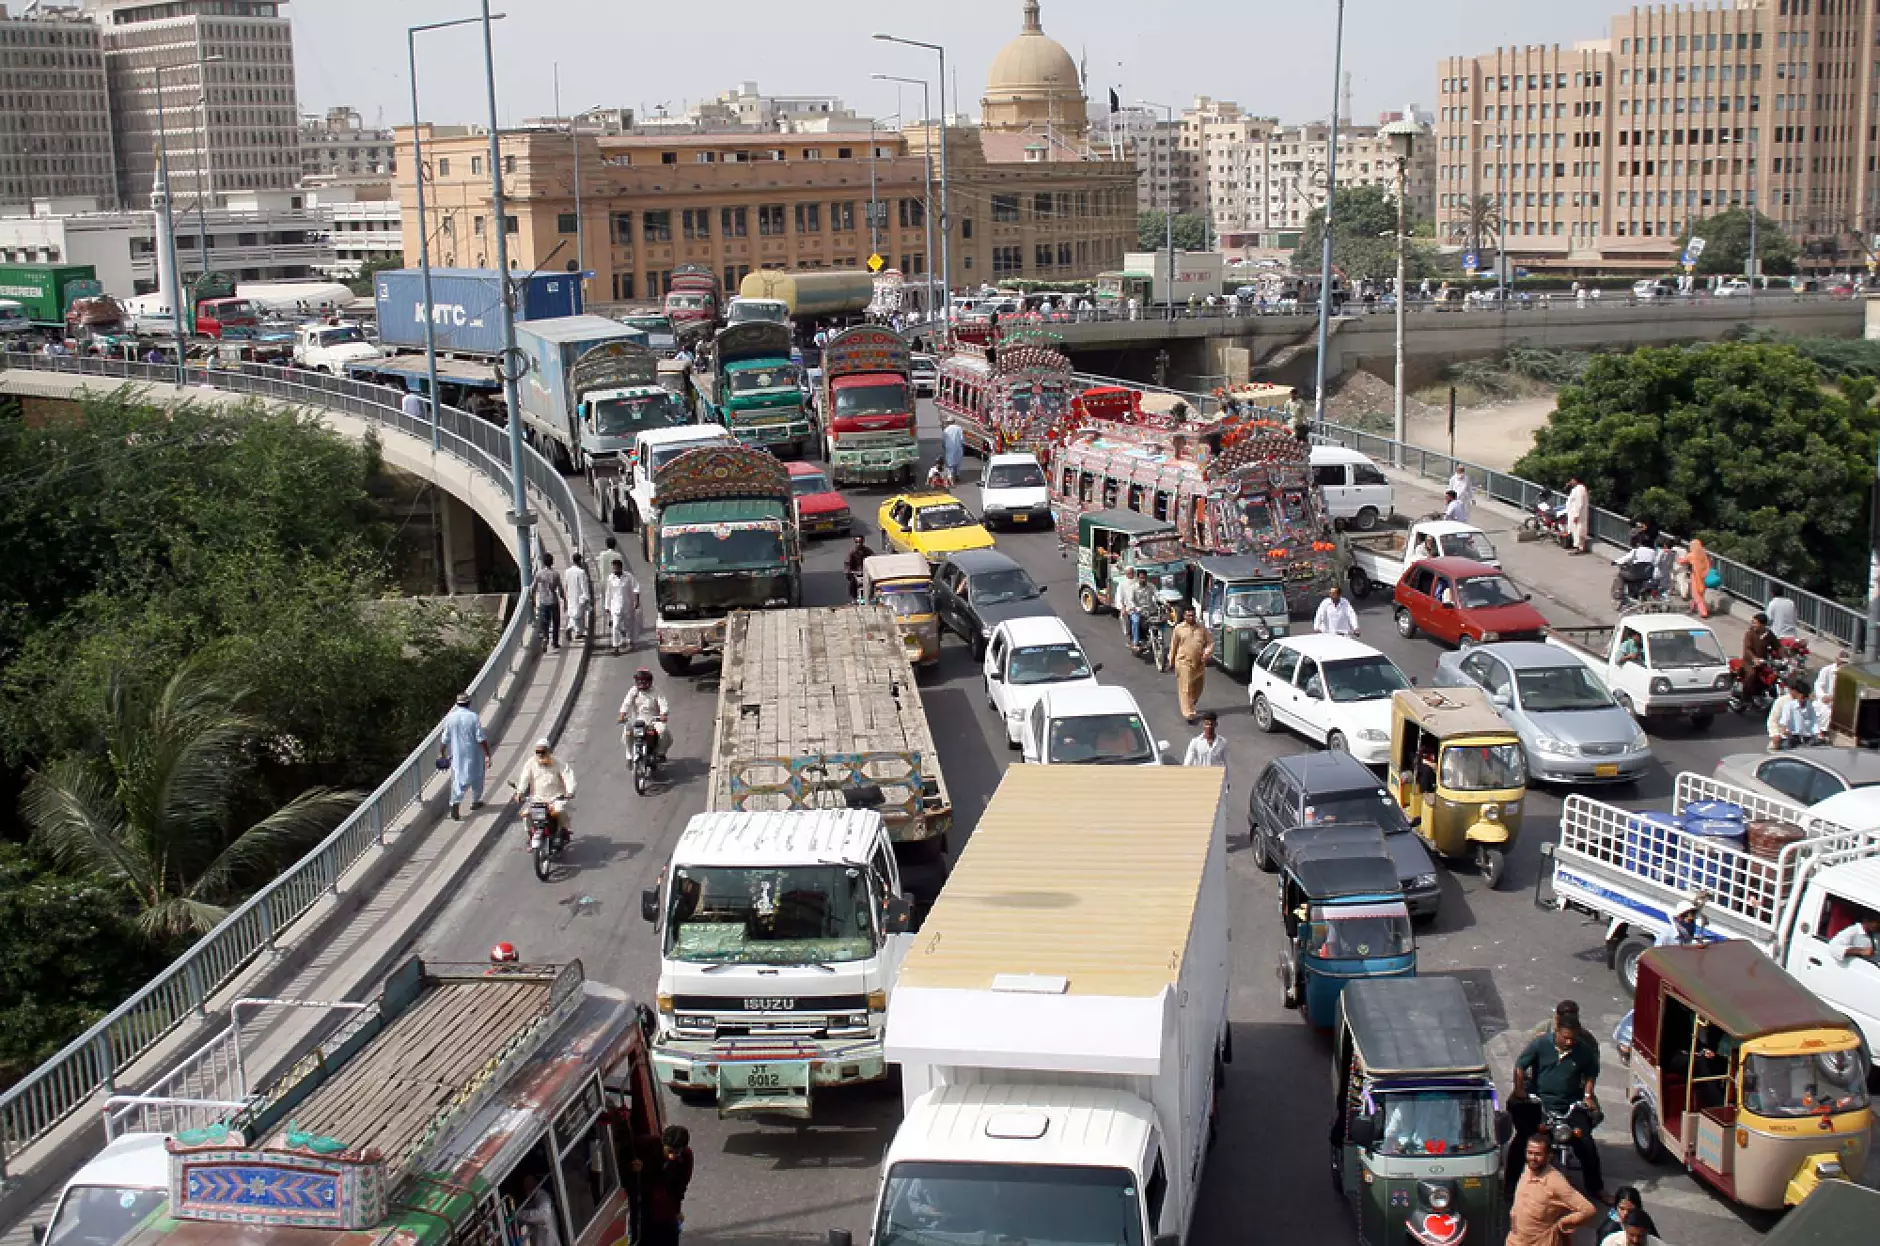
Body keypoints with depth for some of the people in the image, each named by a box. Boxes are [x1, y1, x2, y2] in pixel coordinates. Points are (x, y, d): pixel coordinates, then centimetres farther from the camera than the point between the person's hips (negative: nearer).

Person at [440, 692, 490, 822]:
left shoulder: (449, 718, -5)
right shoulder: (473, 717, -14)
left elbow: (445, 740, 2)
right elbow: (481, 739, -15)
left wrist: (444, 755, 16)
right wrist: (488, 755, -10)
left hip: (456, 755, 2)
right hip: (473, 755, -2)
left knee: (458, 779, 4)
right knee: (476, 776, 20)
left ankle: (455, 805, -13)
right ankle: (475, 801, 34)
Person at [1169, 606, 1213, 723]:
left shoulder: (1202, 628, 4)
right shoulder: (1179, 629, -1)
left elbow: (1210, 642, 8)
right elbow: (1173, 646, 7)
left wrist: (1207, 653, -10)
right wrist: (1171, 661, 11)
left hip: (1199, 664, 3)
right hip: (1184, 663, -3)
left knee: (1197, 689, 15)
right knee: (1186, 689, -7)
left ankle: (1189, 706, 39)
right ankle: (1189, 715, -7)